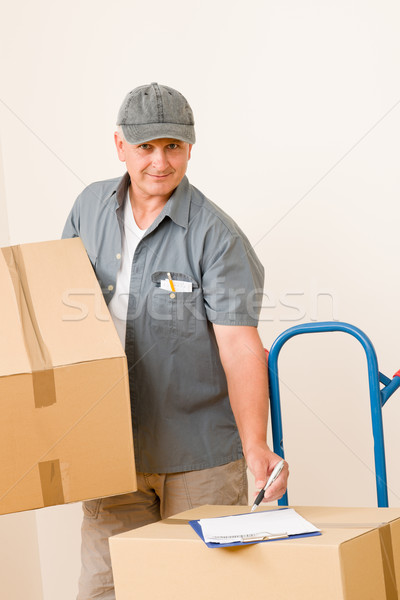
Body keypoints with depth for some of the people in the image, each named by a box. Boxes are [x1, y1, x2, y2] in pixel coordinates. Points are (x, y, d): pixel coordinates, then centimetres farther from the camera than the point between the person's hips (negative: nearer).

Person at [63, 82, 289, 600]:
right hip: (112, 448, 4)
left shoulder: (217, 237, -13)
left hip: (199, 452, -4)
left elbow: (239, 346, -21)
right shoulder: (90, 207, 4)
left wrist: (255, 445, -31)